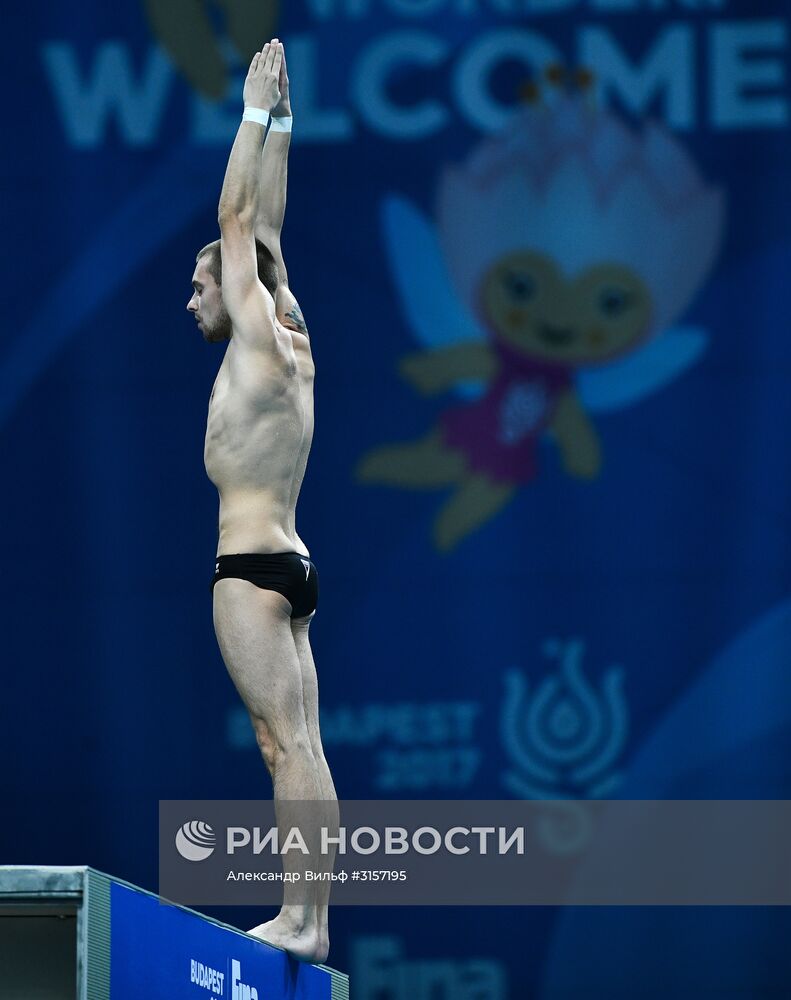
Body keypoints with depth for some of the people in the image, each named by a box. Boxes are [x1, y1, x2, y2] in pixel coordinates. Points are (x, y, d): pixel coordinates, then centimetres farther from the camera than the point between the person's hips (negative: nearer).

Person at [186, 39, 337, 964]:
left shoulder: (261, 343, -5)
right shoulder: (290, 349, 16)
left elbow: (240, 219, -5)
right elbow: (264, 230, 23)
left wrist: (259, 113, 1)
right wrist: (278, 122, 26)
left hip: (251, 566, -9)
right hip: (286, 564, 9)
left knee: (289, 744, -13)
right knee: (294, 748, 4)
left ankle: (299, 920, -18)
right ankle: (307, 919, 0)